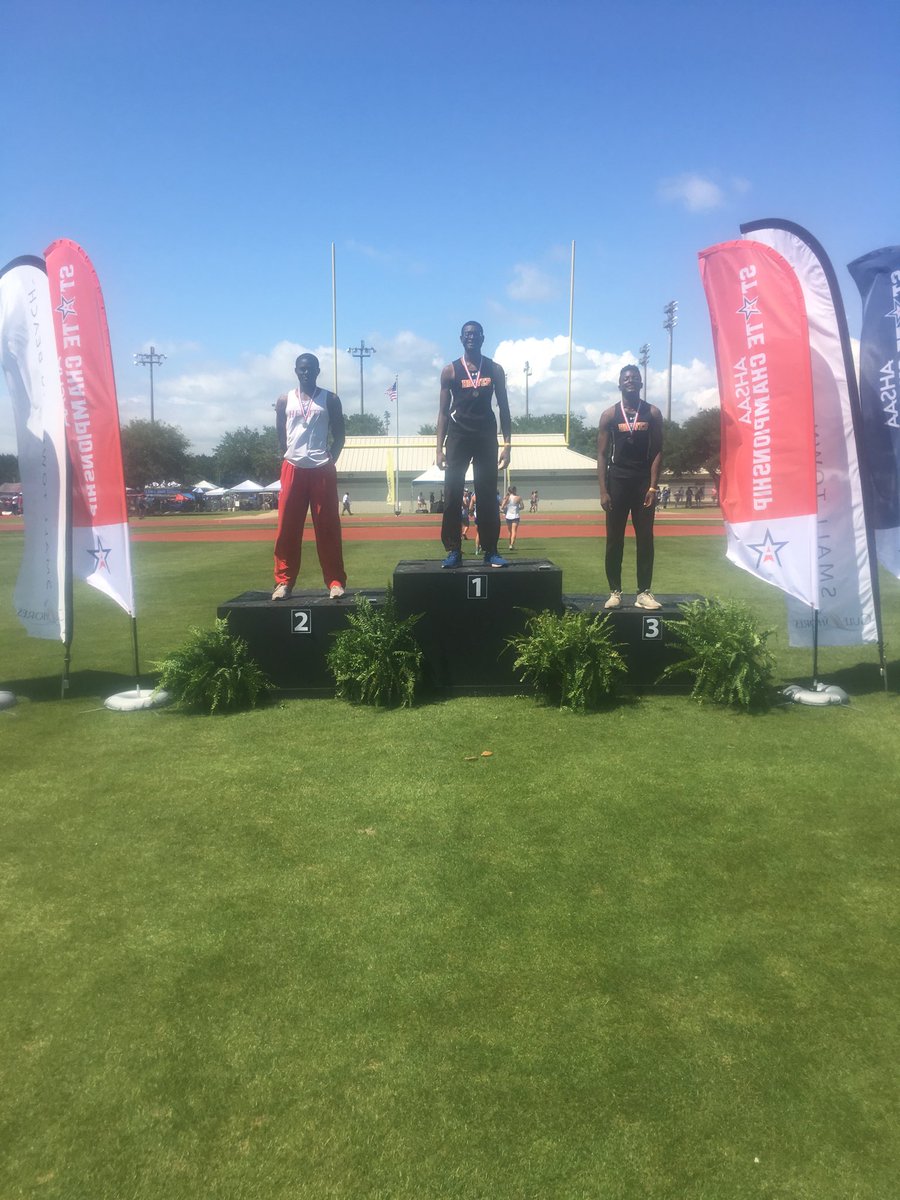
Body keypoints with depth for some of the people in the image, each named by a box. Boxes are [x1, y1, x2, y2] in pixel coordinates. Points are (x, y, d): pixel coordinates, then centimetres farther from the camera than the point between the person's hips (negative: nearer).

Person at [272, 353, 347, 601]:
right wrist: (288, 455, 5)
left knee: (328, 528, -1)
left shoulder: (330, 399, 7)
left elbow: (339, 433, 7)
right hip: (293, 469, 1)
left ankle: (336, 581, 2)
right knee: (287, 528, 0)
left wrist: (332, 459, -3)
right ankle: (283, 581, 5)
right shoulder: (284, 401, 10)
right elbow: (280, 433, 15)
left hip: (322, 469, -1)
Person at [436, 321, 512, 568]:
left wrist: (507, 444, -1)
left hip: (486, 436, 1)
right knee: (453, 497, -4)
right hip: (458, 436, -1)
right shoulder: (450, 371, 3)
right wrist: (439, 448, -5)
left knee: (488, 497, 2)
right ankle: (453, 551, 2)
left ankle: (490, 552, 7)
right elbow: (444, 411, 3)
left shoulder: (495, 369, 7)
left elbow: (503, 408, 8)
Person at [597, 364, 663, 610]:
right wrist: (603, 491, -7)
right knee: (614, 540, 2)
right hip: (618, 480, 0)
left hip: (643, 481, 0)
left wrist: (653, 487, -8)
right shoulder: (610, 415, 3)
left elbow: (657, 452, 2)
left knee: (645, 539, 1)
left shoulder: (652, 413, 4)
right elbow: (602, 455, 2)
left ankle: (644, 592, 7)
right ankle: (615, 592, 9)